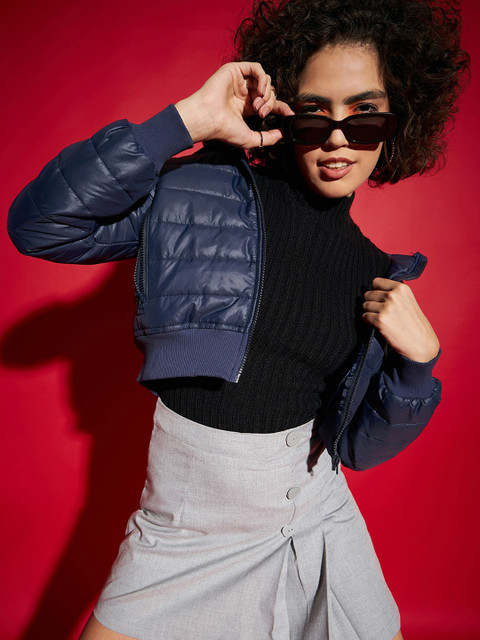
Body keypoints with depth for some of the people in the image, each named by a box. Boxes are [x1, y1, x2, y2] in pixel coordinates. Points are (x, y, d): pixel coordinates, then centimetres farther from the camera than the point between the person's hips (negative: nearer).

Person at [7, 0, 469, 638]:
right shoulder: (202, 193, -11)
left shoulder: (377, 274, 0)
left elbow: (359, 447, 3)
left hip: (318, 520, 4)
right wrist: (186, 121, -23)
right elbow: (38, 225, -20)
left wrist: (418, 358, -15)